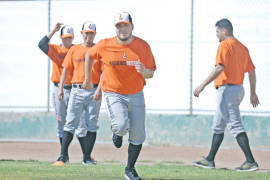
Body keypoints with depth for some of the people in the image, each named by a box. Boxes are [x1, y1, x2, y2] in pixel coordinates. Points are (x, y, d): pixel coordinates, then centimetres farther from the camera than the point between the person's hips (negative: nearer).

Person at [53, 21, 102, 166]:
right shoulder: (74, 50, 12)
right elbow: (66, 69, 13)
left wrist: (100, 89, -13)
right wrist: (61, 88, 4)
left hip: (94, 92, -1)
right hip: (77, 90, 1)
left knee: (91, 124, 0)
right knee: (70, 123, -6)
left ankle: (87, 157, 3)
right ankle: (63, 156, -9)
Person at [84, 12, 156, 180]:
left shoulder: (143, 46, -6)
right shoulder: (105, 46, -9)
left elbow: (151, 73, -2)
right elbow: (89, 55, 11)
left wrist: (144, 71, -25)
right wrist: (87, 79, 17)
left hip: (136, 95, 2)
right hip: (114, 94, -2)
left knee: (138, 135, 3)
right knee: (122, 125, -26)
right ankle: (117, 132, 13)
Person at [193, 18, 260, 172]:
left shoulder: (225, 45, -10)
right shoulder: (242, 47, 17)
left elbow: (220, 67, -22)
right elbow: (251, 70, 17)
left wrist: (203, 85, -23)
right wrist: (253, 93, 23)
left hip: (227, 89, -10)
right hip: (239, 89, 10)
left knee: (235, 125, -13)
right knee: (218, 126, 17)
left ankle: (251, 161, -19)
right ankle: (210, 160, 23)